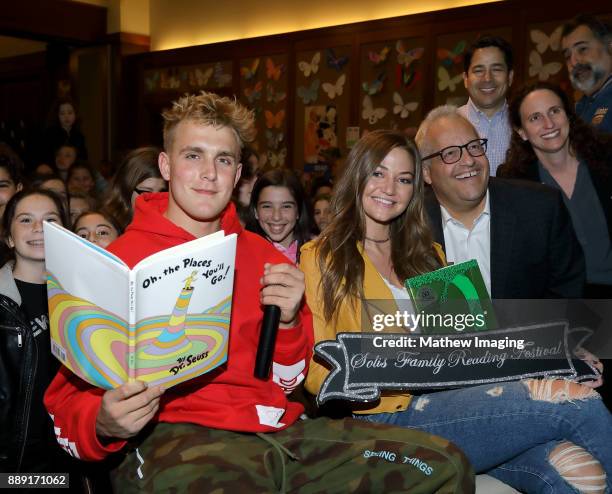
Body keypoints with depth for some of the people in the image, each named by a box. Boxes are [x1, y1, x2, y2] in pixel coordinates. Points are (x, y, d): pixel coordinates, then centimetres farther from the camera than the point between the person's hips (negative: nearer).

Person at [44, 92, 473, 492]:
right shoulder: (121, 260, 1)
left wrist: (288, 320, 0)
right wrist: (104, 424, -22)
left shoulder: (262, 256, 15)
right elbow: (69, 401, 1)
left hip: (278, 427, 6)